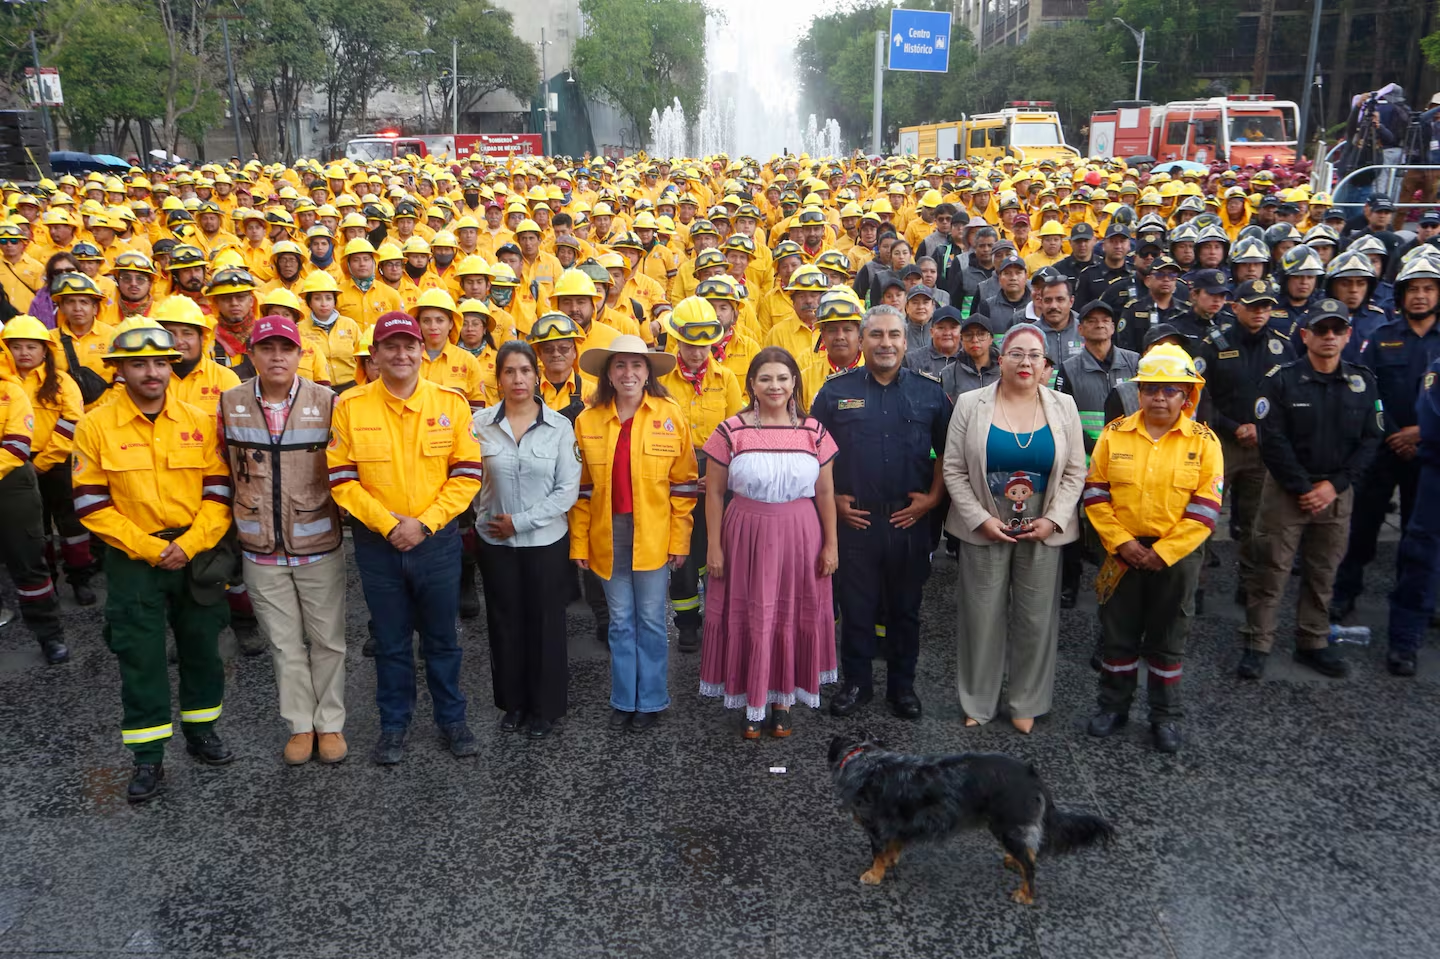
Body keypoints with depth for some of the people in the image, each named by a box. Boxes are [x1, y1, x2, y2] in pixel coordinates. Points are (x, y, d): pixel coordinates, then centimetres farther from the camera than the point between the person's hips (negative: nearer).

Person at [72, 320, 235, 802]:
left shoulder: (200, 422, -1)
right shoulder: (96, 426, -6)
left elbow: (219, 492, -1)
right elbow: (92, 505, -8)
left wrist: (189, 545, -13)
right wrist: (148, 548, -15)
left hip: (197, 555, 2)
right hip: (133, 560, -2)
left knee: (201, 647, 13)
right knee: (140, 658, 3)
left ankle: (201, 731, 33)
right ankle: (148, 759, 15)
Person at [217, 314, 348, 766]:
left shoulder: (327, 402, -7)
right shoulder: (230, 403, -2)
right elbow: (224, 465, 9)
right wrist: (242, 511, 7)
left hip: (319, 545, -1)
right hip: (260, 550, 2)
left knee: (327, 639, 9)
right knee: (284, 644, 12)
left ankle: (330, 723, 24)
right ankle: (300, 724, 26)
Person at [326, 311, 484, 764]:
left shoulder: (451, 402, -3)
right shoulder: (351, 406, -4)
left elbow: (467, 474, -5)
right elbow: (342, 479, -5)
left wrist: (424, 522, -14)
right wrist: (388, 523, -14)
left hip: (437, 539, 0)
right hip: (377, 543, 0)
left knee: (442, 637, 13)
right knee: (390, 641, 13)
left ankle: (452, 718, 29)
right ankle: (394, 724, 29)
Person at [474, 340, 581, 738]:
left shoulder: (560, 426, -5)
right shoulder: (480, 423, -2)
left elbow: (568, 489, -8)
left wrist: (520, 522, -11)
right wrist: (487, 519, -8)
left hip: (546, 540, -1)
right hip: (495, 541, 1)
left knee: (545, 623, 7)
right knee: (505, 623, 10)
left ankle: (544, 706, 23)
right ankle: (512, 702, 28)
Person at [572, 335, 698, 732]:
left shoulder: (670, 416, -3)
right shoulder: (587, 421, 3)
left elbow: (683, 483, -1)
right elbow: (582, 488, 6)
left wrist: (680, 538, -5)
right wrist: (579, 543, 2)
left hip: (654, 534, -2)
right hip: (608, 534, 2)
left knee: (651, 620, 6)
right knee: (620, 620, 11)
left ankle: (650, 700, 20)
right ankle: (623, 699, 24)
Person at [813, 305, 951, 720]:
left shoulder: (930, 393, 5)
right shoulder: (836, 390, 2)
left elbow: (947, 452, 10)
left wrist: (934, 497, -1)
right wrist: (831, 499, -2)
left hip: (910, 520, 1)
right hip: (853, 519, -1)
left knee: (905, 607, 12)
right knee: (856, 605, 8)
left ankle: (902, 684, 26)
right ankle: (856, 682, 23)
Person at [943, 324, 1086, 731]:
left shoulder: (1063, 407, 4)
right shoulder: (970, 405, -2)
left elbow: (1075, 472, 4)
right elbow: (954, 470, -3)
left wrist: (1053, 520, -7)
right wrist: (981, 519, -10)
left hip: (1043, 531, 1)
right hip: (984, 529, -1)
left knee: (1036, 617, 8)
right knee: (983, 616, 6)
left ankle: (1027, 704, 25)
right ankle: (978, 702, 23)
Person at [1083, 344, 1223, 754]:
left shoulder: (1203, 441, -5)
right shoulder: (1114, 435, -1)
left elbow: (1205, 507, -8)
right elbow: (1096, 494, -1)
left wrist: (1163, 552, -14)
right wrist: (1121, 542, -11)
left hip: (1177, 555, -1)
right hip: (1123, 551, 1)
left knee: (1168, 639, 11)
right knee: (1117, 632, 11)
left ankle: (1165, 716, 26)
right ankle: (1113, 706, 27)